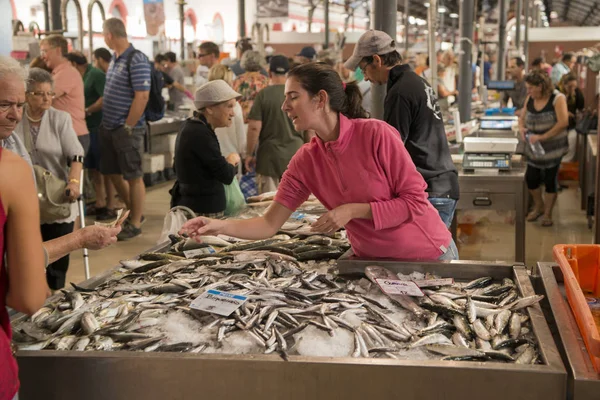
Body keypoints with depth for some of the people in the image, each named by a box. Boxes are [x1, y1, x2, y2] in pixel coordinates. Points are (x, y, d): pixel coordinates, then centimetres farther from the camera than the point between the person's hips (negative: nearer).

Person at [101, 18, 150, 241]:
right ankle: (131, 211, 33)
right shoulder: (115, 58, 11)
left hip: (127, 129, -9)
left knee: (133, 176, 2)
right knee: (112, 173, 16)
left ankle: (135, 224, 12)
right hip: (109, 127, 9)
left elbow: (142, 97, -20)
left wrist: (128, 127, -18)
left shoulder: (137, 60, -15)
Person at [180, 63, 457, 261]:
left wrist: (354, 210, -26)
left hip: (429, 257, -4)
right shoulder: (305, 161, -7)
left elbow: (415, 201, -20)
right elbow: (270, 224, -7)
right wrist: (221, 226, -22)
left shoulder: (376, 134, -22)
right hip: (371, 260, 4)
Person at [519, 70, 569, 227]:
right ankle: (539, 206, 30)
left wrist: (542, 137, -28)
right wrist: (522, 128, -13)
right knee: (531, 178, 3)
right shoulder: (530, 99, 1)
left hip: (553, 148, -4)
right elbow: (522, 117, 11)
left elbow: (563, 122, -24)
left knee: (550, 180, 4)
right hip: (534, 148, 5)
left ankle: (548, 213, 22)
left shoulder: (557, 99, -15)